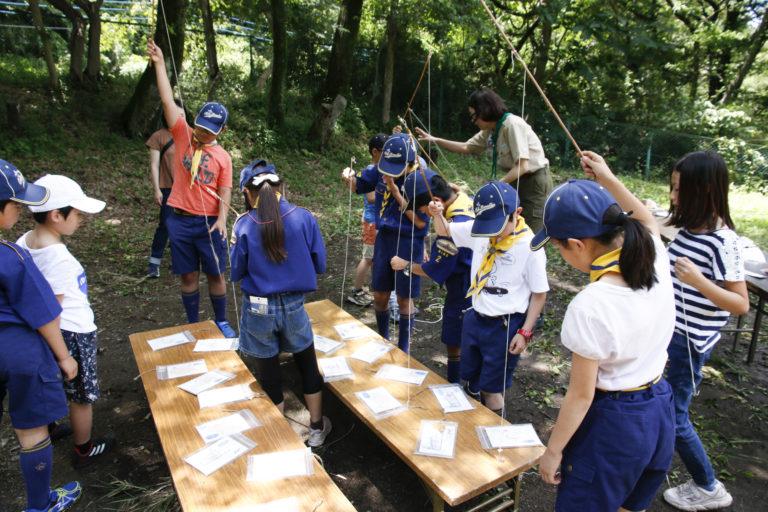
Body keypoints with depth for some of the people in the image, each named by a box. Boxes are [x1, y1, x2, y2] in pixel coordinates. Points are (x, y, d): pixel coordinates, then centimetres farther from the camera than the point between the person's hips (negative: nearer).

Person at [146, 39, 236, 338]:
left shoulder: (222, 156, 2)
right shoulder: (183, 136, 5)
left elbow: (224, 191, -4)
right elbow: (168, 101, 0)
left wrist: (222, 219, -19)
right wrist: (159, 64, -4)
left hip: (209, 223, -1)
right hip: (180, 221, 1)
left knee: (216, 275, 6)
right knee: (188, 276, 8)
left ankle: (221, 322, 24)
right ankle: (193, 325, 22)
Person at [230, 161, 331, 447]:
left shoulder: (244, 226, -13)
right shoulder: (304, 218, -11)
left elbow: (235, 273, -3)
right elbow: (319, 265, -3)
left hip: (258, 308, 0)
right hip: (293, 305, 1)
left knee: (268, 373, 17)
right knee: (308, 365, 21)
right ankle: (317, 428, 36)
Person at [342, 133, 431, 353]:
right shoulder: (381, 170, -5)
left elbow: (420, 222, -22)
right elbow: (359, 185, 9)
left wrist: (397, 192, -26)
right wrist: (349, 178, -15)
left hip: (408, 244, -5)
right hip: (384, 238, 5)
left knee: (404, 300, 9)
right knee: (380, 296, 15)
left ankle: (403, 350, 28)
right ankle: (383, 339, 39)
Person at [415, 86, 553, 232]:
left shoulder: (512, 124, -21)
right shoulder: (489, 130, 4)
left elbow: (522, 166, -26)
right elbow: (466, 147, 15)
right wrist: (434, 140, 11)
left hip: (535, 181, -9)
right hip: (516, 181, 9)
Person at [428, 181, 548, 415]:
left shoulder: (530, 247, -17)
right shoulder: (478, 230, -4)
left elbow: (539, 293, -9)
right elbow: (444, 231, 12)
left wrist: (525, 332, -11)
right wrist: (437, 215, -11)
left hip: (505, 326, -5)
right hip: (475, 317, 6)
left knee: (491, 389, 6)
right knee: (470, 381, 19)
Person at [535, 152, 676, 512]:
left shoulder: (590, 307, -30)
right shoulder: (656, 260, -11)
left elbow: (581, 395, -20)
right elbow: (647, 222, 16)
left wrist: (552, 451, -7)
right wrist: (608, 179, 17)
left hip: (613, 423, -7)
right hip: (660, 407, 7)